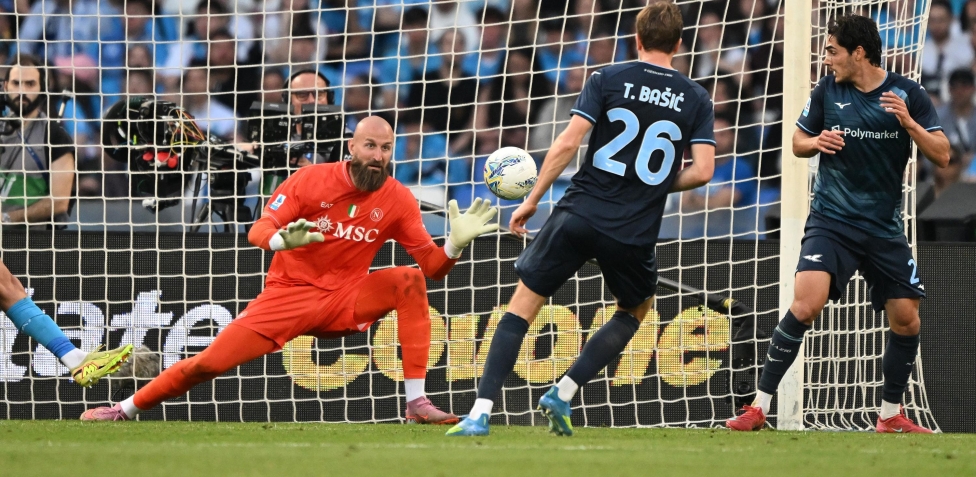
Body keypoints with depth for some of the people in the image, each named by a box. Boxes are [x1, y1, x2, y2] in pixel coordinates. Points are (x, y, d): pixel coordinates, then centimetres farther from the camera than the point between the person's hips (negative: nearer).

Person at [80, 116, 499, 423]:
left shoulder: (398, 200, -5)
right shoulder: (312, 180, -10)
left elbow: (432, 265, -3)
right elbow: (258, 231, -13)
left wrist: (455, 244, -24)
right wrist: (282, 240, -35)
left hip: (345, 302, 1)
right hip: (289, 295, -1)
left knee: (410, 281, -24)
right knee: (210, 361, -10)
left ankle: (417, 404, -25)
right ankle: (126, 409, 12)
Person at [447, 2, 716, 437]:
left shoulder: (607, 80, 1)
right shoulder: (695, 100, 6)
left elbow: (567, 143, -7)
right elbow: (702, 171, -2)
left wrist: (532, 200, 0)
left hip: (579, 216, -1)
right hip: (635, 234, 1)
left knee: (523, 304, 7)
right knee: (636, 310, 28)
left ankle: (480, 413, -6)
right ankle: (564, 393, 13)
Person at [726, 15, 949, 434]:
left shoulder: (907, 94, -4)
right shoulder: (827, 90, -1)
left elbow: (941, 156, -7)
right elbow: (798, 142, 12)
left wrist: (908, 122, -23)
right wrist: (814, 142, -11)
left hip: (884, 227, 1)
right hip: (832, 221, -1)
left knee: (906, 320, 2)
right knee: (805, 305, -21)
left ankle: (890, 416, 23)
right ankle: (759, 407, -15)